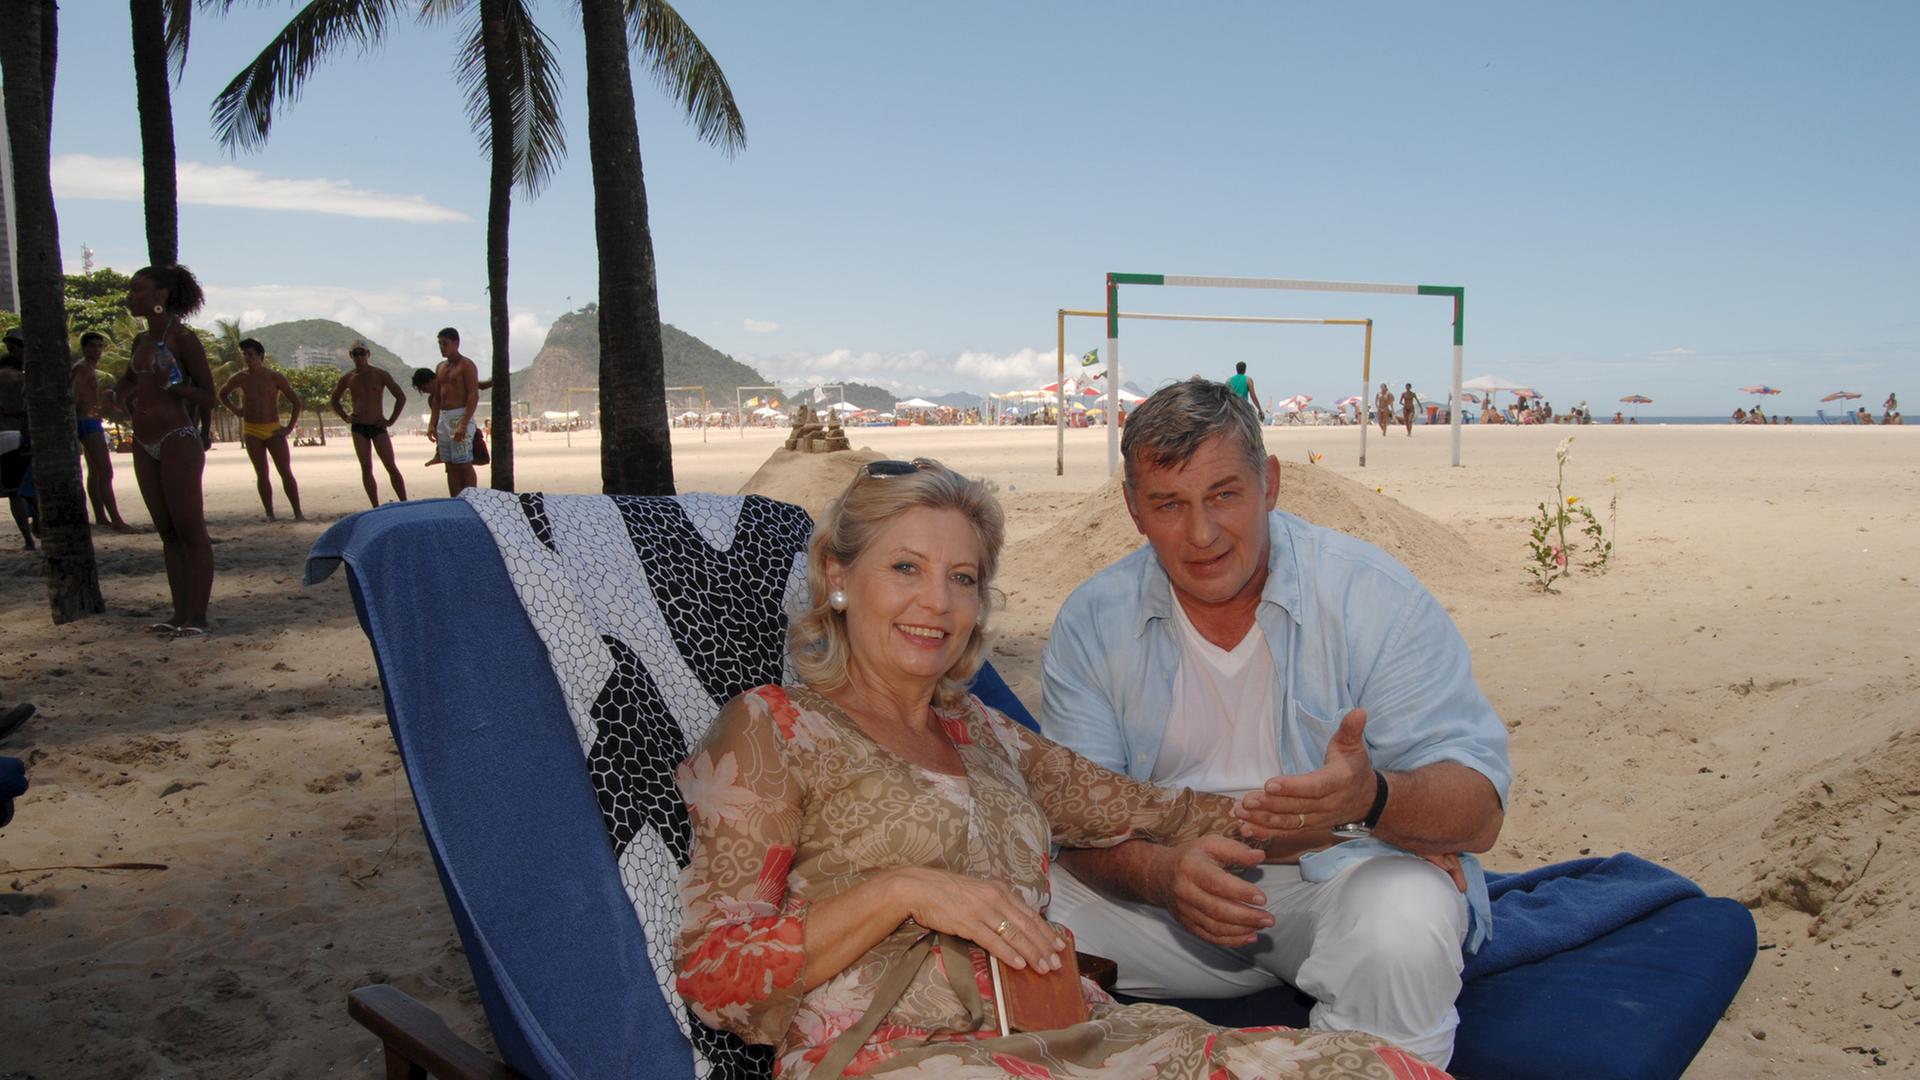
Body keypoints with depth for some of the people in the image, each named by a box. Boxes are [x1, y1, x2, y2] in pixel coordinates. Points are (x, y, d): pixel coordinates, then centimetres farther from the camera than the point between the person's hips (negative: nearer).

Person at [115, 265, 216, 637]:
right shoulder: (142, 341, 15)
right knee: (167, 533, 9)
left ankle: (197, 617, -4)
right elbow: (122, 386, 27)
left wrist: (169, 385, -21)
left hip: (178, 441, -8)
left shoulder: (182, 338, -7)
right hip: (145, 445, 8)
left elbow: (207, 395, -8)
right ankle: (180, 613, 14)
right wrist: (127, 400, 6)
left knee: (190, 531, -5)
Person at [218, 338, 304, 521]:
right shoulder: (240, 378, 4)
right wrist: (234, 409, 6)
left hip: (274, 430, -2)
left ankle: (298, 513, -4)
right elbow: (222, 394, 23)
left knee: (286, 472, -5)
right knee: (261, 475, 2)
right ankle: (270, 515, 5)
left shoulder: (274, 377, -3)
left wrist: (289, 427, -5)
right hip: (251, 431, 2)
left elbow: (296, 402, 0)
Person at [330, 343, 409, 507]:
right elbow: (335, 400, 21)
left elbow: (401, 397, 1)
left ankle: (405, 504, -5)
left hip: (378, 427, -2)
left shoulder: (380, 375, -2)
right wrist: (346, 417, 7)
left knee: (391, 467, -6)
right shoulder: (347, 379, 5)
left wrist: (391, 420, -4)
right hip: (359, 428, 2)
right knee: (366, 469, -1)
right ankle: (376, 508, 2)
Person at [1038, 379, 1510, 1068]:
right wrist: (1162, 873, -29)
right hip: (1172, 887, 2)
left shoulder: (1372, 594, -12)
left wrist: (1372, 797, -38)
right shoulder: (1092, 623, -4)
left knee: (1405, 924, -34)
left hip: (1351, 867, -1)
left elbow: (1480, 809, -15)